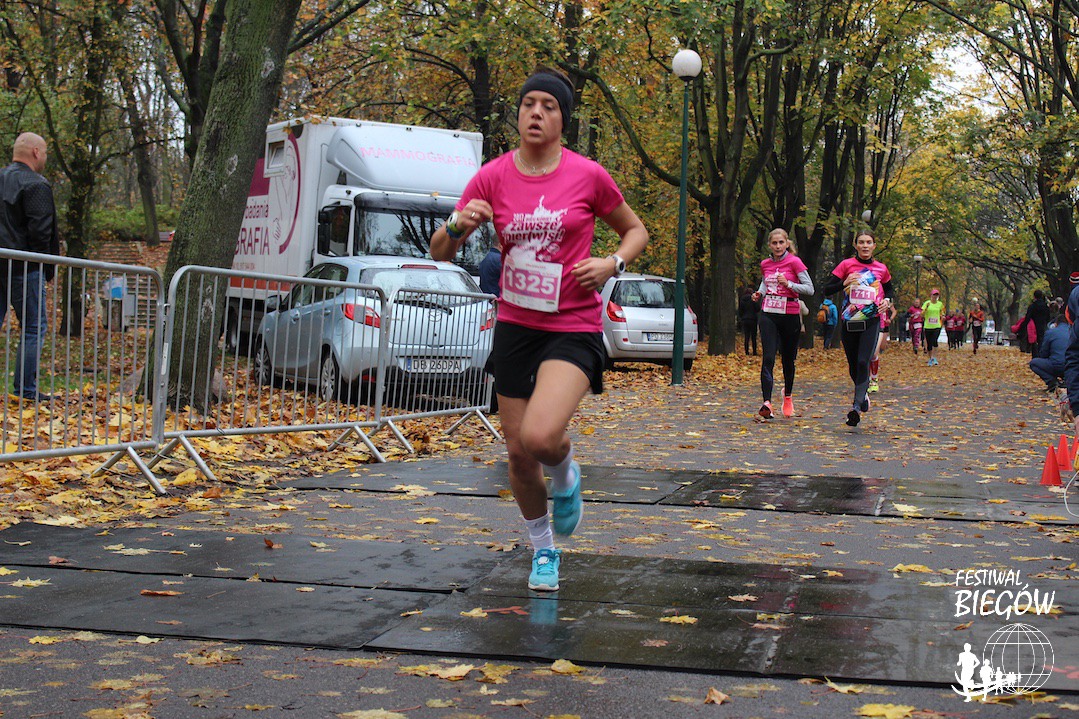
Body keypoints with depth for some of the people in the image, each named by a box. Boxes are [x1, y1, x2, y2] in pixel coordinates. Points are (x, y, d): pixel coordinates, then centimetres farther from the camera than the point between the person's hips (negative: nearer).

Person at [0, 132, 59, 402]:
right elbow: (40, 231, -17)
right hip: (24, 268, -7)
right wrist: (45, 268, -6)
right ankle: (26, 389, 0)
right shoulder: (36, 185, -11)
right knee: (33, 329, 1)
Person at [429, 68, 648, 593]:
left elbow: (635, 230, 10)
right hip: (515, 327, 3)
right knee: (518, 452, 7)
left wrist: (612, 264, -10)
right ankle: (543, 550, 32)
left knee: (540, 436, -26)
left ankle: (565, 475, 11)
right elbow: (440, 251, 3)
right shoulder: (493, 176, -1)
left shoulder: (587, 175, -5)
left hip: (574, 328, -3)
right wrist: (458, 225, -20)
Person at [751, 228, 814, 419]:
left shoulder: (794, 262, -5)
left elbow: (809, 289, -7)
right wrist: (759, 294, 7)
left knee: (788, 359, 12)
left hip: (790, 316, -2)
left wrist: (788, 284, -20)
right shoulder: (765, 264, 9)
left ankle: (788, 395, 39)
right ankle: (767, 402, -24)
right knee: (768, 358, -14)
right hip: (768, 315, 2)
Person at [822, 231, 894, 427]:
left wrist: (887, 301, 3)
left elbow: (889, 289, 24)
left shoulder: (881, 269, 7)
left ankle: (857, 407, -16)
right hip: (849, 322, 1)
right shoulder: (846, 265, 0)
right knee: (853, 365, 10)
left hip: (871, 322, -1)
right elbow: (827, 289, -3)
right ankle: (863, 396, 37)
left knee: (863, 362, -16)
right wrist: (845, 283, -19)